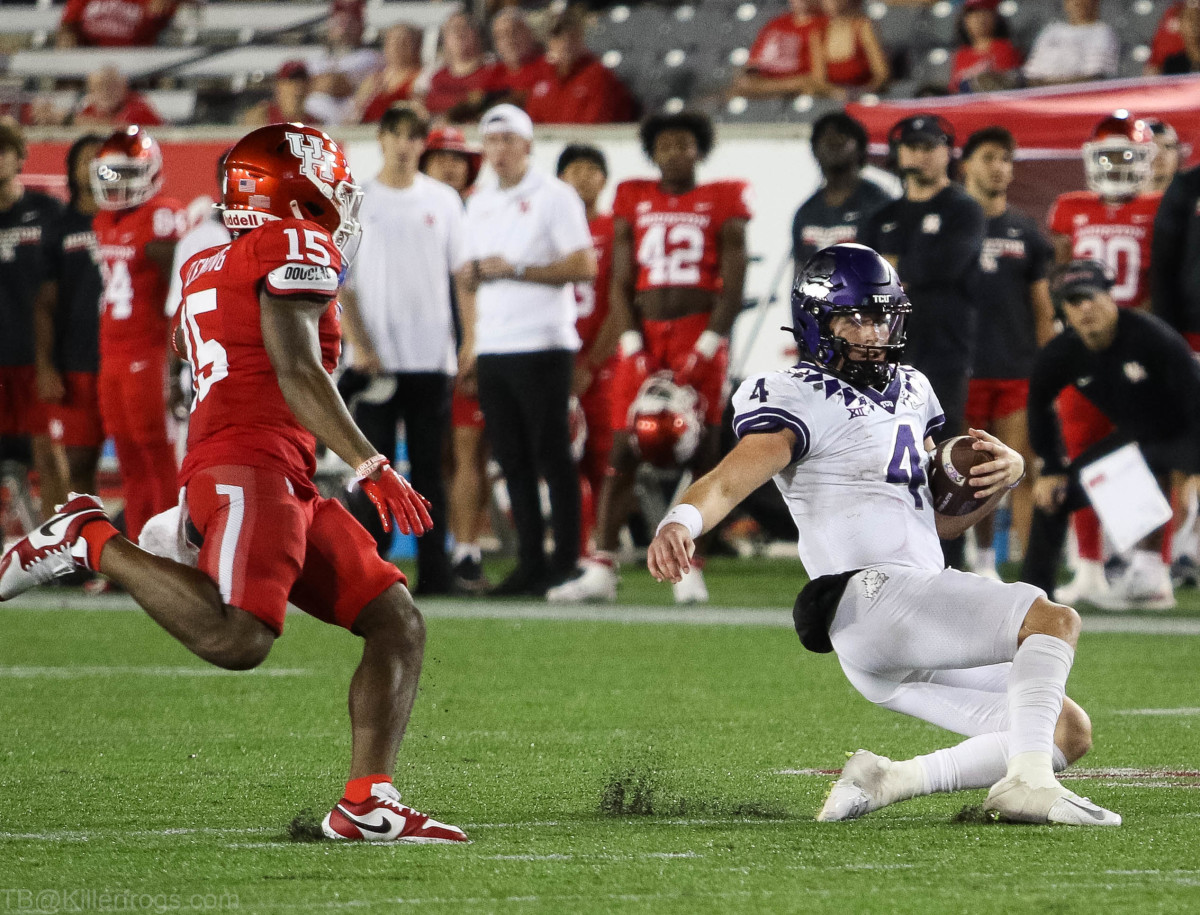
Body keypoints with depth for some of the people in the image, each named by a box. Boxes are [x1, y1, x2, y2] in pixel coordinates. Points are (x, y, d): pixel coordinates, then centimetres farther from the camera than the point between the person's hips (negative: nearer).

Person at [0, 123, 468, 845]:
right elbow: (297, 372, -12)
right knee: (237, 641, -28)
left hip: (289, 488, 10)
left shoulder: (210, 269, 26)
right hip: (250, 468, -10)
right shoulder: (298, 248, -1)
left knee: (400, 626, 5)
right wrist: (372, 467, -14)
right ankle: (90, 541, -10)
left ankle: (367, 804, -3)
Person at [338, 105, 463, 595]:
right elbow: (340, 283, 3)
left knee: (429, 470, 2)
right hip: (375, 360, -1)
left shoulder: (443, 201, 9)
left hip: (431, 357, 1)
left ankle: (434, 573, 4)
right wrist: (358, 345, -8)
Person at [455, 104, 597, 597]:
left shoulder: (554, 197, -3)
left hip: (543, 347, -6)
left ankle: (566, 563, -3)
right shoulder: (479, 204, 18)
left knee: (552, 455, -6)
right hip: (492, 349, 6)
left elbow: (583, 266, -10)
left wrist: (515, 270, -13)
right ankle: (530, 563, 10)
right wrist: (469, 341, 11)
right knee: (513, 459, 6)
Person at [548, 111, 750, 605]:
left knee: (699, 452, -4)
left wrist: (706, 348, -10)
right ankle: (601, 569, -2)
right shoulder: (633, 201, 11)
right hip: (646, 334, 2)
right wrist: (633, 346, -3)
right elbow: (620, 283, 9)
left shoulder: (721, 203, 4)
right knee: (623, 451, -3)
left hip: (700, 334, -2)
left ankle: (690, 569, 1)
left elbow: (732, 286, 0)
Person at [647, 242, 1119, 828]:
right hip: (871, 598, -9)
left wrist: (1006, 474, 5)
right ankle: (1027, 783, -31)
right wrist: (680, 523, -41)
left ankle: (888, 780, 1)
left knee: (1069, 734, 6)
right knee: (1054, 621, -21)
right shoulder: (800, 401, -4)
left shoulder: (908, 392, 22)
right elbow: (729, 480, -19)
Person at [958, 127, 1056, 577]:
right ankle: (983, 559, 12)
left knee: (1023, 471, -5)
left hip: (1018, 371, 1)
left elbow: (1042, 308, 12)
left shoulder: (1025, 232, 11)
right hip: (963, 369, -1)